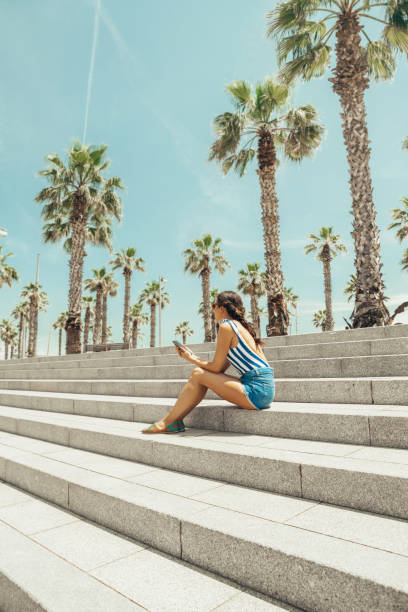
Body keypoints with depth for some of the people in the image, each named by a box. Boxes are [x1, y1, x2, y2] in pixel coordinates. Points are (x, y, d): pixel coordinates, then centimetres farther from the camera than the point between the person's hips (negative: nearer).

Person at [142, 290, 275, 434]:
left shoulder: (226, 326, -9)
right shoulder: (241, 326, 19)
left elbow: (216, 367, -7)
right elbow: (221, 368, 17)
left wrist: (192, 359, 8)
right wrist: (193, 356, 19)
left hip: (257, 391, -9)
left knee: (198, 375, -6)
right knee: (200, 372, 9)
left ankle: (167, 422, 4)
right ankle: (175, 421, 11)